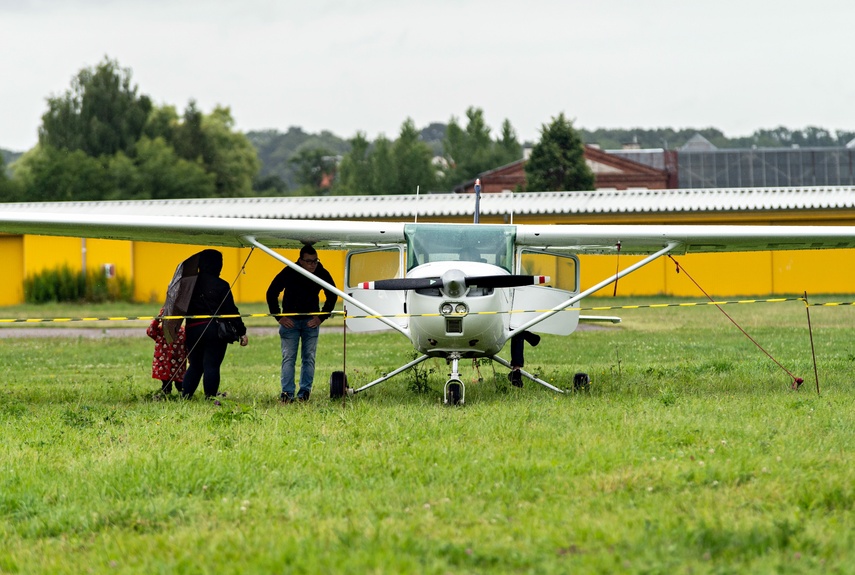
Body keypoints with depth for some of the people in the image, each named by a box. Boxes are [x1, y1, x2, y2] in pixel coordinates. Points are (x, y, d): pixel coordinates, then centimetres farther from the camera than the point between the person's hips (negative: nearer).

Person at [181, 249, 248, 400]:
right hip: (215, 330, -4)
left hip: (193, 330, 4)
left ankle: (185, 397, 8)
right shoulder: (221, 286, -7)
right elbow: (231, 311, -6)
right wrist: (242, 332, -1)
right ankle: (210, 398, -4)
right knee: (212, 365, -2)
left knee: (195, 365, 13)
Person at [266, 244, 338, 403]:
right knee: (288, 357, -7)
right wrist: (279, 317, -7)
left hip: (311, 321, 2)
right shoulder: (289, 273, -13)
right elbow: (271, 293, -4)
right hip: (289, 320, -2)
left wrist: (321, 317, -1)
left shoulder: (322, 274, -7)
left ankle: (305, 392, 6)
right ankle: (287, 392, -10)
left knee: (309, 358, 1)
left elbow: (332, 296, 7)